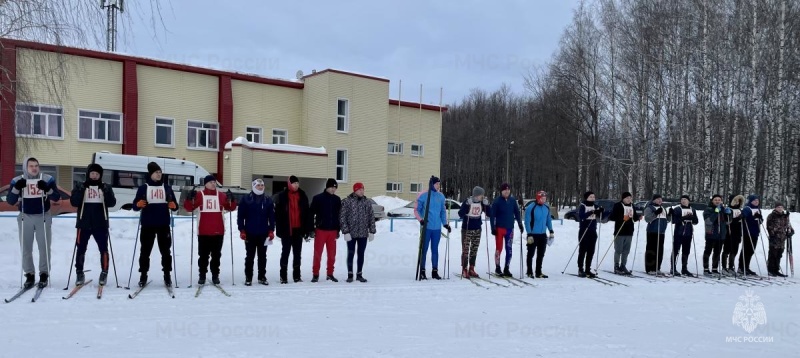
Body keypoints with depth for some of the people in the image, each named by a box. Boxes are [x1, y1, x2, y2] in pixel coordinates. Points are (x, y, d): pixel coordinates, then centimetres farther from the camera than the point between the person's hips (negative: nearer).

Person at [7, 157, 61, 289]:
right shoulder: (17, 180, -3)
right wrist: (16, 188, -22)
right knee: (26, 248, 5)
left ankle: (44, 274, 13)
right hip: (25, 217, 1)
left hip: (43, 217, -1)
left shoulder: (47, 179, -5)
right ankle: (29, 275, 15)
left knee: (44, 247, 2)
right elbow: (10, 201, -6)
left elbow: (56, 197, -9)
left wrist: (47, 189, -28)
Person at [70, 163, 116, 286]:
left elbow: (112, 203, -5)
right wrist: (80, 190, -22)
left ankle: (104, 273, 12)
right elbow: (74, 202, -7)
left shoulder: (106, 187, 5)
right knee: (81, 249, 6)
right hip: (84, 224, 0)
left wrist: (106, 192, -21)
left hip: (101, 224, 0)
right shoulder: (80, 186, 4)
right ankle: (79, 273, 17)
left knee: (103, 249, 2)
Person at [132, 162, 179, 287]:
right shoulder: (143, 188, 3)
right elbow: (135, 206, 2)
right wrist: (138, 204, -20)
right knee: (145, 250, 4)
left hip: (163, 225, 1)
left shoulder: (167, 187, 8)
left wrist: (173, 206, -14)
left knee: (165, 250, 5)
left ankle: (167, 275, 13)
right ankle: (143, 275, 13)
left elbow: (174, 206, 9)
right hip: (147, 225, -1)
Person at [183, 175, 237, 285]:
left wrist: (231, 200, -13)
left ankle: (215, 276, 18)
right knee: (203, 255, 6)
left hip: (218, 232, 2)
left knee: (216, 255, 10)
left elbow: (231, 208, 6)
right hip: (203, 232, -2)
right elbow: (189, 207, -6)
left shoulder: (221, 196, 7)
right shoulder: (199, 195, 0)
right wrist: (190, 199, -24)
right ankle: (202, 276, 16)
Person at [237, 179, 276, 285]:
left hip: (264, 233, 2)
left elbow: (272, 216, 6)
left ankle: (262, 277, 18)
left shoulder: (268, 200, 5)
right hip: (250, 233, -2)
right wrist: (242, 230, -7)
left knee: (262, 256, 9)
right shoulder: (246, 199, -1)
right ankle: (248, 278, 12)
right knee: (250, 256, 5)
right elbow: (240, 215, -2)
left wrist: (271, 230, 1)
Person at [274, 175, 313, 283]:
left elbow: (307, 213, 7)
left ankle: (297, 276, 17)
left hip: (298, 229, 3)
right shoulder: (282, 196, -4)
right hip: (286, 230, -3)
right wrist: (280, 228, -11)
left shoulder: (302, 195, 6)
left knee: (297, 253, 9)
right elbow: (278, 213, -6)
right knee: (285, 252, 3)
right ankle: (283, 276, 10)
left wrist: (308, 229, 3)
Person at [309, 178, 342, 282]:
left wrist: (338, 230, 10)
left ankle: (330, 274, 18)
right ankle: (315, 274, 9)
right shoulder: (318, 198, -3)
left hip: (333, 231, 3)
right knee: (317, 253, 1)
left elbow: (339, 215, 13)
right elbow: (311, 214, -3)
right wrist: (312, 229, -7)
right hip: (320, 230, -3)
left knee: (332, 254, 8)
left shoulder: (337, 199, 8)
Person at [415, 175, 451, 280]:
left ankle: (435, 271, 16)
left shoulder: (441, 196, 9)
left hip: (437, 228, 4)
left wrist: (445, 224, 10)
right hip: (426, 227, -4)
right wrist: (421, 219, -17)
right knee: (424, 249, -1)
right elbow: (416, 210, -2)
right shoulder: (423, 196, -5)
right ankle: (422, 271, 6)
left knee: (435, 250, 9)